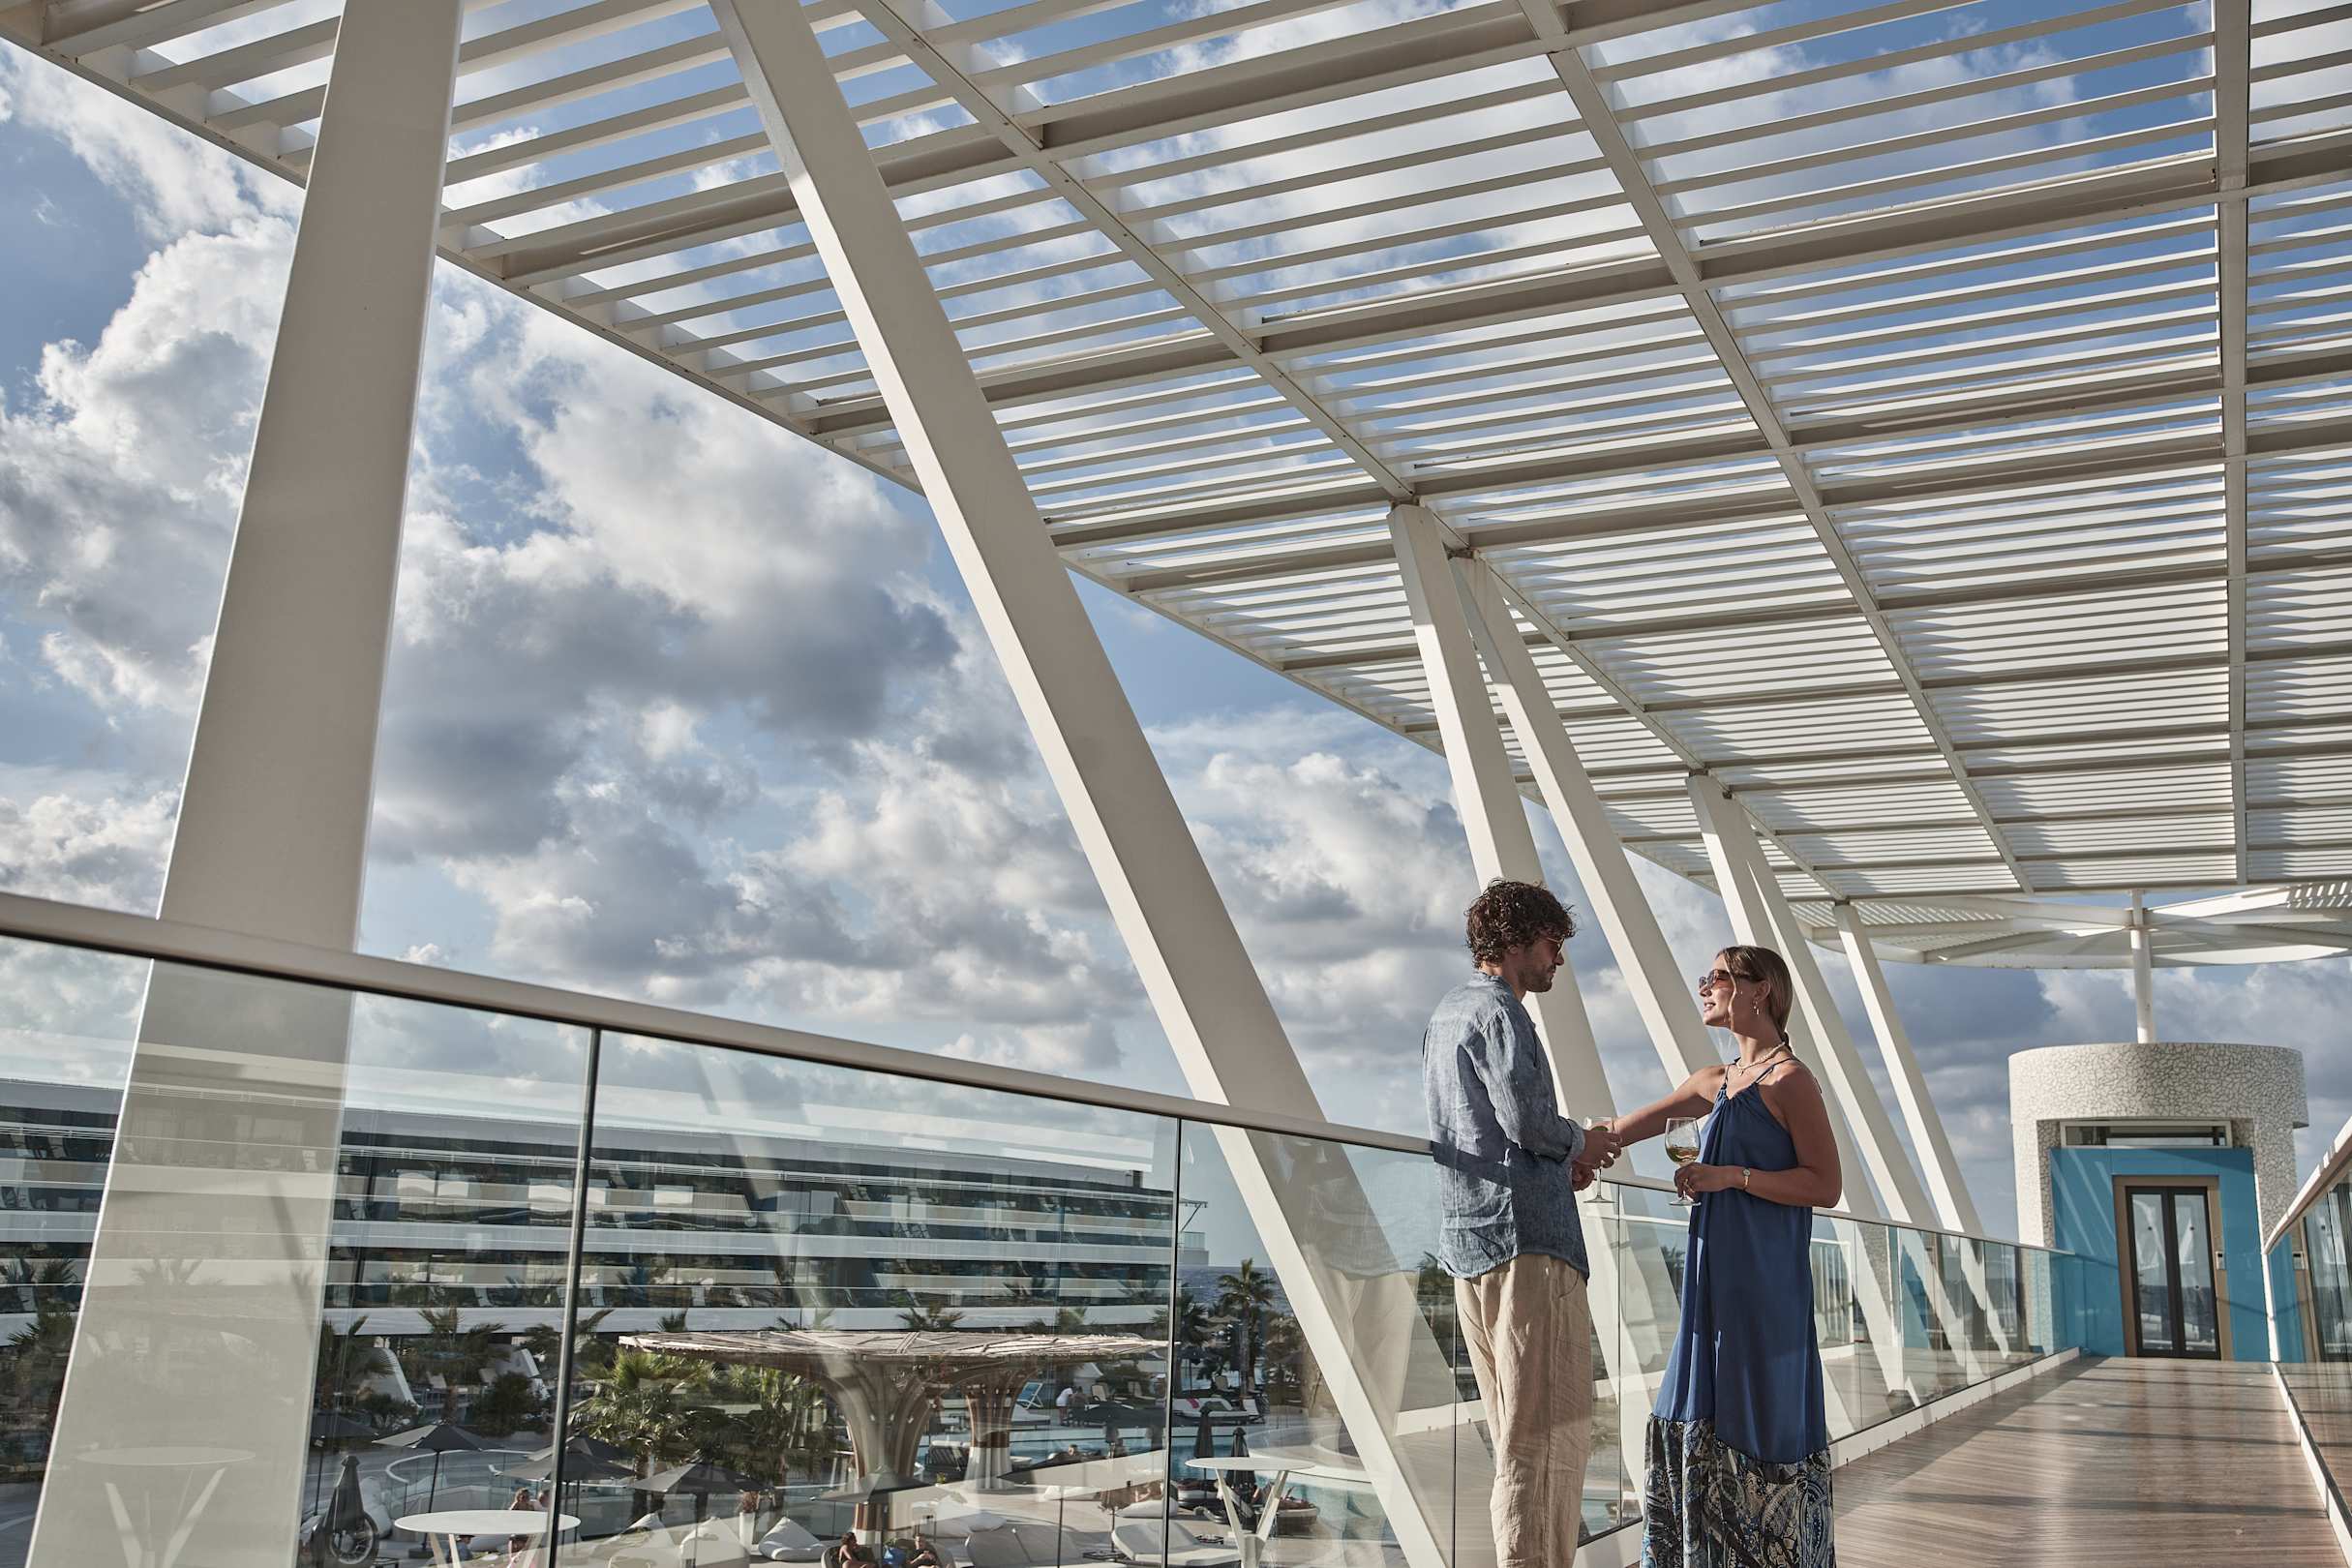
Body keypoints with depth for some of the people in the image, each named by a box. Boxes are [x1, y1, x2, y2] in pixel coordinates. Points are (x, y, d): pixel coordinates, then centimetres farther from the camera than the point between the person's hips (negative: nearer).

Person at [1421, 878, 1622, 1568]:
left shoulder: (1444, 1016, 21)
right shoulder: (1499, 1009, -9)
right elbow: (1529, 1119, -21)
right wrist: (1582, 1140, -1)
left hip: (1467, 1240, 10)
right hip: (1526, 1237, -10)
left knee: (1518, 1435, 14)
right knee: (1551, 1431, -7)